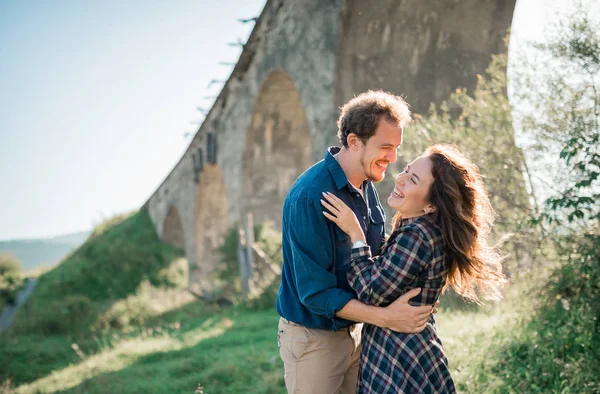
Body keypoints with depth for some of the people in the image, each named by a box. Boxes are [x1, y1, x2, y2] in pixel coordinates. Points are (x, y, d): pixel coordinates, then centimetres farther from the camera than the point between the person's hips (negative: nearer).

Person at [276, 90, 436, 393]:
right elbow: (315, 290, -25)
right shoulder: (309, 197, -24)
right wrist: (384, 317, -30)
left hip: (354, 330, 7)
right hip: (312, 335, -7)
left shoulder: (366, 185, 2)